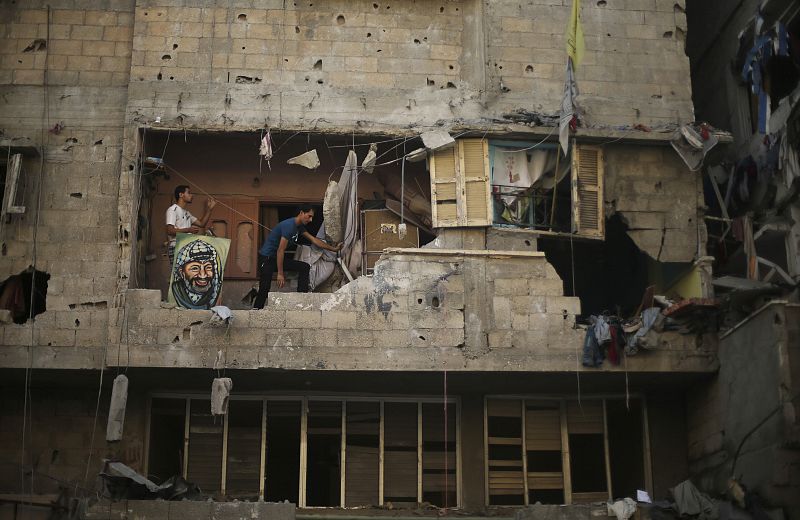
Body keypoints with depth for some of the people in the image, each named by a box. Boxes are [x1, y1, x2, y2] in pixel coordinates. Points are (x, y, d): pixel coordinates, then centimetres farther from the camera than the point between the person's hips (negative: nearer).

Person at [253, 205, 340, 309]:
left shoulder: (299, 227, 8)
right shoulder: (289, 226, -22)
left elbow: (314, 240, 17)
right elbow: (280, 250, -24)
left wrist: (333, 248, 16)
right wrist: (280, 274, -23)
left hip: (276, 258, 9)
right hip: (266, 258, -9)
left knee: (305, 267, 0)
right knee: (264, 291, -15)